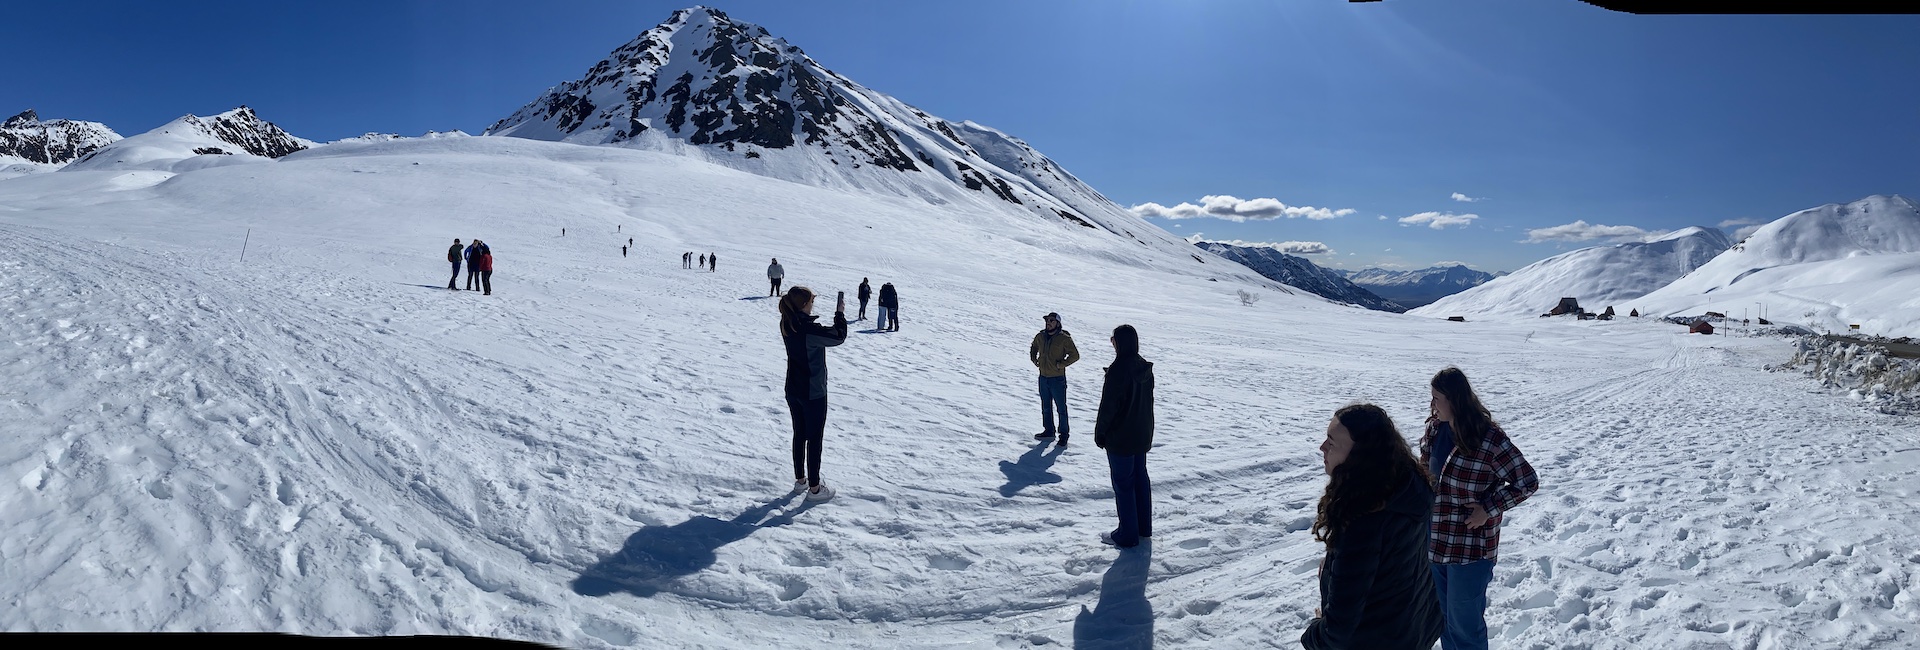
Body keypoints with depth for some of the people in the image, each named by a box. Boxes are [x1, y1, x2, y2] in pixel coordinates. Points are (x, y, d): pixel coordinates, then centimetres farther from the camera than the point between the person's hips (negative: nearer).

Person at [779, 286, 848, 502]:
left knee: (799, 435, 20)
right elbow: (838, 337, -18)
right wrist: (840, 313, -5)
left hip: (793, 391, 7)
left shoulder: (787, 326, -2)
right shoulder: (809, 329, -27)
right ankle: (814, 488, 14)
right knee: (814, 439, 5)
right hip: (813, 393, -7)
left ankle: (800, 480, 33)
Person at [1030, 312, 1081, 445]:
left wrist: (1061, 364, -15)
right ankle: (1048, 430, 31)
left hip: (1058, 379, -6)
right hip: (1043, 378, 6)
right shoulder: (1040, 336, 3)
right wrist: (1034, 360, 10)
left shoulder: (1064, 338, -13)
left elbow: (1075, 355, -12)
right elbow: (1033, 348, 24)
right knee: (1045, 407, 17)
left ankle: (1064, 434, 11)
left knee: (1061, 408, 2)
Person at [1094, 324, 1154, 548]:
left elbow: (1108, 405, -20)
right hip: (1142, 435, 8)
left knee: (1123, 484, 2)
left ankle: (1127, 535, 11)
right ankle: (1144, 527, 31)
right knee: (1140, 478, 19)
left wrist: (1100, 433, -8)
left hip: (1120, 438, -8)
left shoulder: (1118, 370, -24)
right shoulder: (1145, 368, 1)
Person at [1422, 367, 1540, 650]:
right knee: (1442, 616, 22)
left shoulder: (1489, 439, -21)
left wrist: (1488, 509, -17)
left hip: (1470, 549, -6)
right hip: (1433, 542, 6)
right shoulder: (1435, 428, -1)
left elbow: (1528, 481, -13)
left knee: (1464, 623, 7)